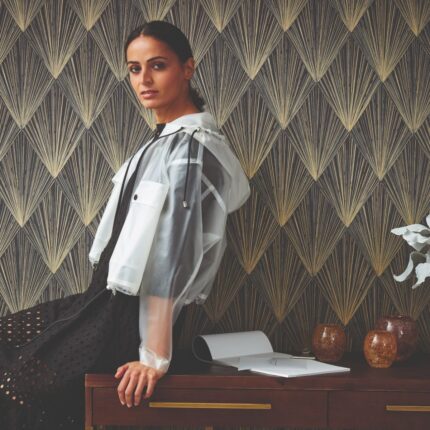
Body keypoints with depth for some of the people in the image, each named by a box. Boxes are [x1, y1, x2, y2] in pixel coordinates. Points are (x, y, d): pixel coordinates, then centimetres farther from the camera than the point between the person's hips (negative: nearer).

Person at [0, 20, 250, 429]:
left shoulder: (191, 146, -17)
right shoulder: (165, 140, 12)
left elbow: (171, 254, -23)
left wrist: (155, 357, -24)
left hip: (127, 317, -9)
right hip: (109, 299, 9)